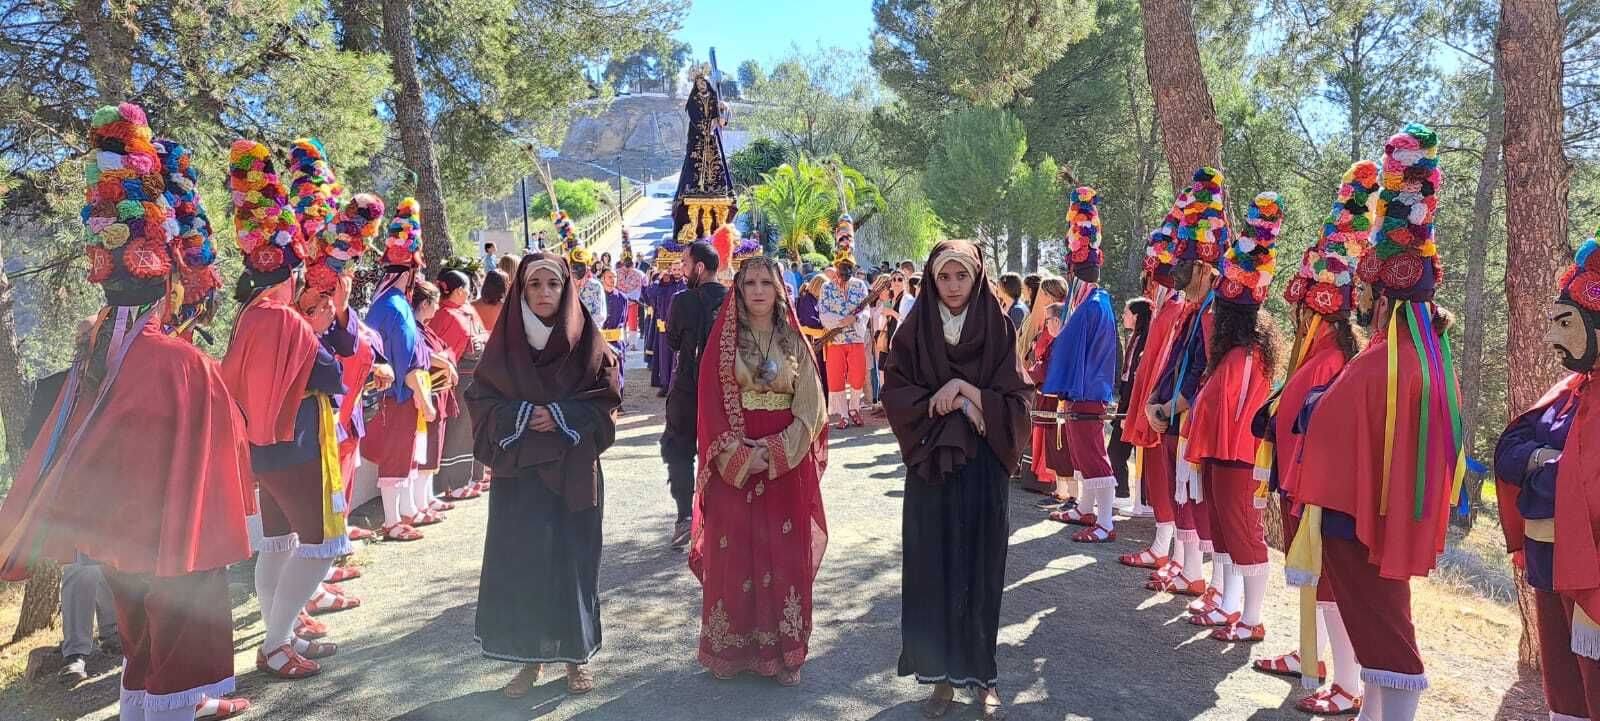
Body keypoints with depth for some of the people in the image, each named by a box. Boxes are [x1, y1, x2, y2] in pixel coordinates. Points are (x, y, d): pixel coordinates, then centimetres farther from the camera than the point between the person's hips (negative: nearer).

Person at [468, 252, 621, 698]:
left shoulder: (588, 342, -1)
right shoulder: (504, 344, 2)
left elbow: (608, 400, -1)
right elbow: (481, 400, 2)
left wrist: (562, 416, -15)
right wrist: (521, 415, -15)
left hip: (574, 471, -1)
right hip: (518, 470, 1)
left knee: (573, 559, 3)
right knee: (519, 562, 2)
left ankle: (577, 655, 18)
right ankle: (530, 658, 15)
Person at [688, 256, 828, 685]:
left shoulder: (795, 342, 6)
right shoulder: (723, 340, 3)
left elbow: (810, 407, 0)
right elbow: (711, 404, -3)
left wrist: (776, 451, -13)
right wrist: (740, 454, -14)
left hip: (787, 462, 1)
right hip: (733, 463, -1)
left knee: (785, 554, 3)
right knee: (732, 553, 2)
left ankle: (783, 652, 12)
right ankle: (729, 649, 14)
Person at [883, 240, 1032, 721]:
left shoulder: (999, 331, 0)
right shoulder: (914, 332, 2)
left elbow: (1016, 402, -3)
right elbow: (895, 396, -3)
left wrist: (966, 390, -16)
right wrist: (950, 402, -13)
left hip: (982, 469, -1)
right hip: (930, 467, 1)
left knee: (979, 569, 4)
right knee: (932, 569, 3)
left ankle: (982, 673, 17)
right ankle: (941, 675, 15)